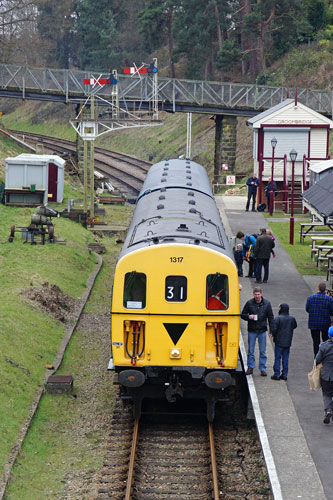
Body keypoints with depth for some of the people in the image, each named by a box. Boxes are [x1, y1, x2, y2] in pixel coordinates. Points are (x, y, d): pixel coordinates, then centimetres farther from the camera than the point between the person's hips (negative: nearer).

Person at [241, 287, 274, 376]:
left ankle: (262, 369, 12)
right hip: (252, 330, 0)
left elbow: (271, 317, 6)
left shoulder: (267, 303, 1)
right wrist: (248, 317, -17)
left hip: (262, 331, 0)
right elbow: (242, 315, 6)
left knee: (262, 351, 5)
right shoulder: (249, 303, -2)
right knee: (250, 351, 5)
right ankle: (250, 368, 15)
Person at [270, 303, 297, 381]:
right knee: (285, 358, 12)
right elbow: (295, 326, 14)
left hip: (279, 342, -4)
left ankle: (277, 375, 2)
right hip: (288, 342, 4)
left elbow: (274, 329, -18)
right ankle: (284, 374, 13)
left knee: (277, 358, 3)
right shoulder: (292, 319, -1)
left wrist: (273, 335, 1)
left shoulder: (278, 319, -16)